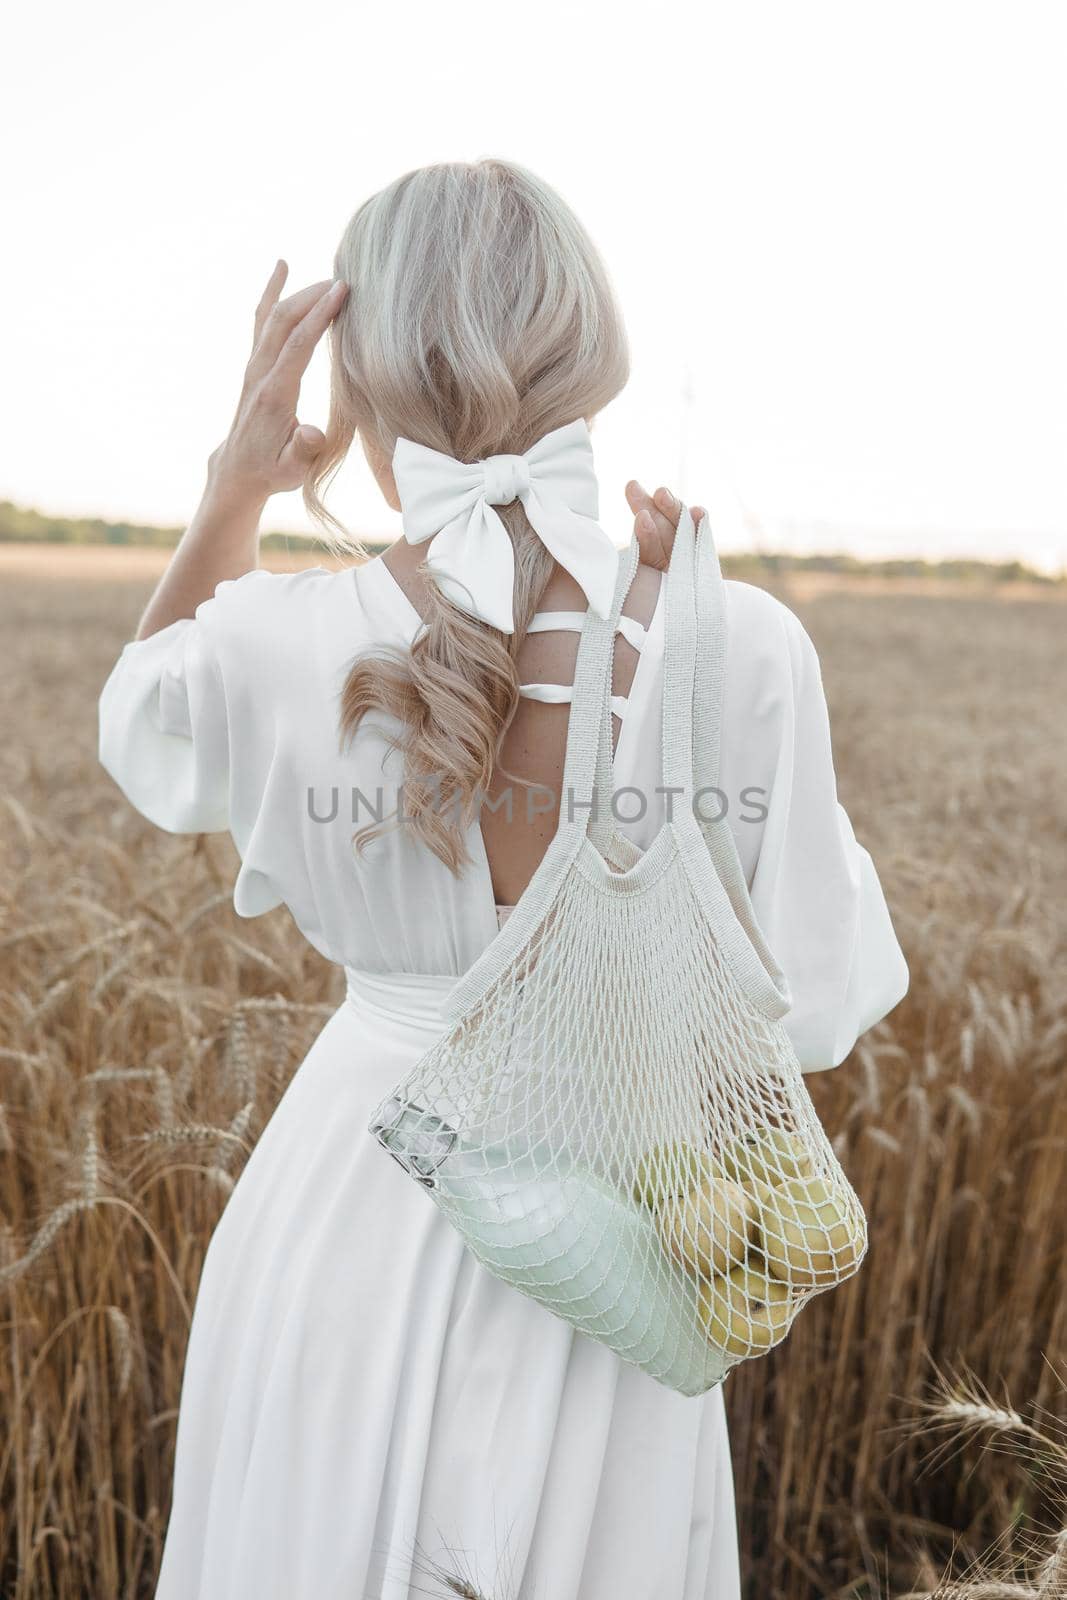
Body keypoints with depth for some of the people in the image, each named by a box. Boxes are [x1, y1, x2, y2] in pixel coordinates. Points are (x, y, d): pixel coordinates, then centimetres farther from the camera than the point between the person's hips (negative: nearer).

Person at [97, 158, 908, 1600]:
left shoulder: (276, 647, -18)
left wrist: (233, 490, -3)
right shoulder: (742, 651, -20)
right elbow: (818, 1008, -8)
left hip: (350, 1212, 1)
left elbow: (140, 724, 8)